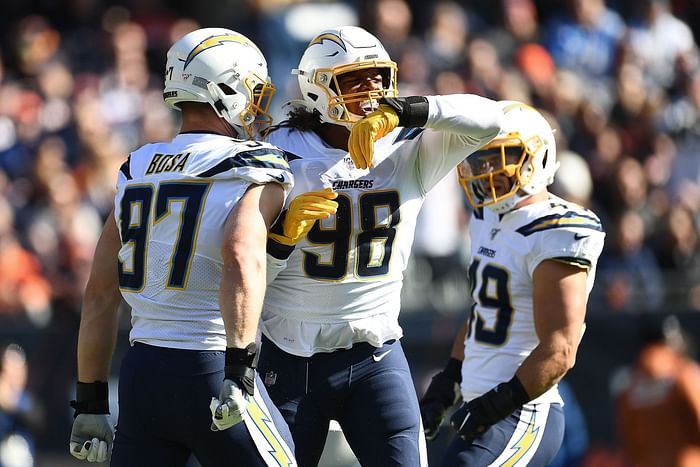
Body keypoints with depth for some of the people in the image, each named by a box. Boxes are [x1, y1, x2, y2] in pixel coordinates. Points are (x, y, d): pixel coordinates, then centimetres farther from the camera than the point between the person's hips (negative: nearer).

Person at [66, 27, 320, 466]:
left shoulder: (135, 172, 13)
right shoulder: (255, 172, -5)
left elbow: (100, 295, 13)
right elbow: (241, 257, -25)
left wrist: (91, 402, 16)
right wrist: (240, 367, -29)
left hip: (142, 369, 6)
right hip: (209, 370, -6)